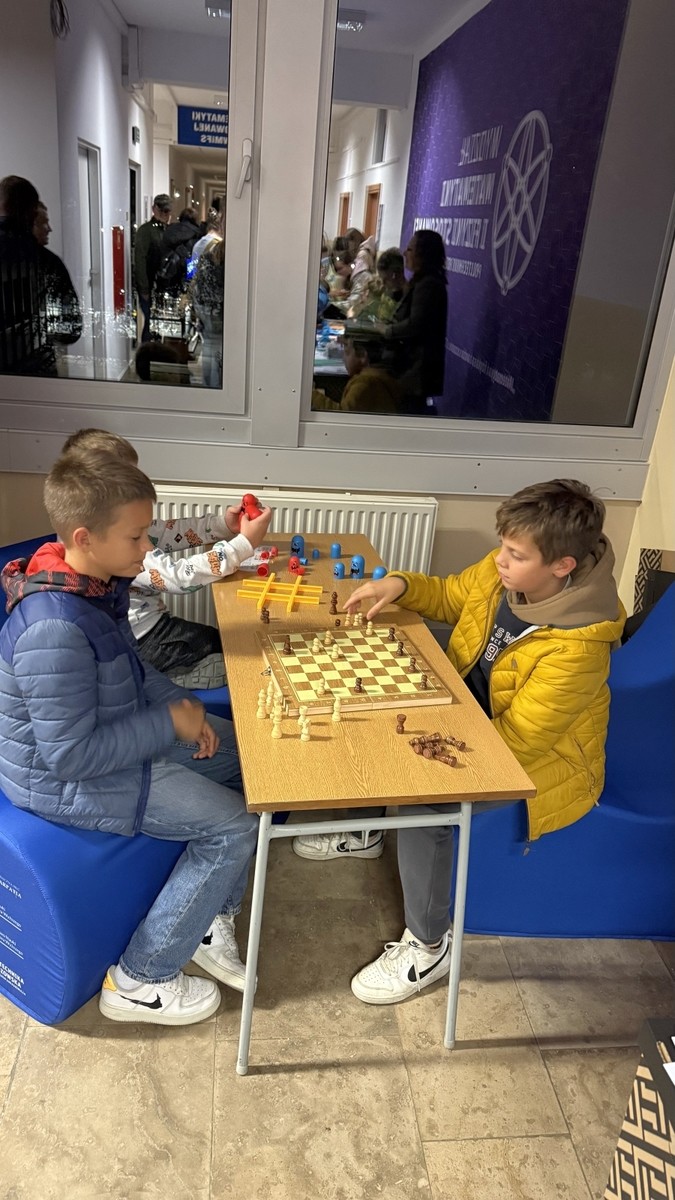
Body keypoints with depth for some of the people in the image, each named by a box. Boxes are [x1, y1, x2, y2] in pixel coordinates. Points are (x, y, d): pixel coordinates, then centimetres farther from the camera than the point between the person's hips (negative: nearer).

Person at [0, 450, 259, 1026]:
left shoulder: (98, 580, -5)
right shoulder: (54, 630, -34)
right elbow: (71, 754, -29)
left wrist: (180, 702, -4)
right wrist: (169, 722, -21)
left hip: (101, 730, 9)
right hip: (61, 778, -9)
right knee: (236, 825, -8)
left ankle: (210, 920, 23)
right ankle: (138, 981, 8)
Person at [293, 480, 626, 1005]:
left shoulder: (575, 648, -34)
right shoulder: (502, 571, -15)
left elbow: (515, 739, -29)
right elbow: (451, 596, 5)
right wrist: (401, 584, -13)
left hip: (535, 756, -8)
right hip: (474, 709, 8)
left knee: (420, 799, -28)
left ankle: (429, 946, -2)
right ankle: (363, 831, 27)